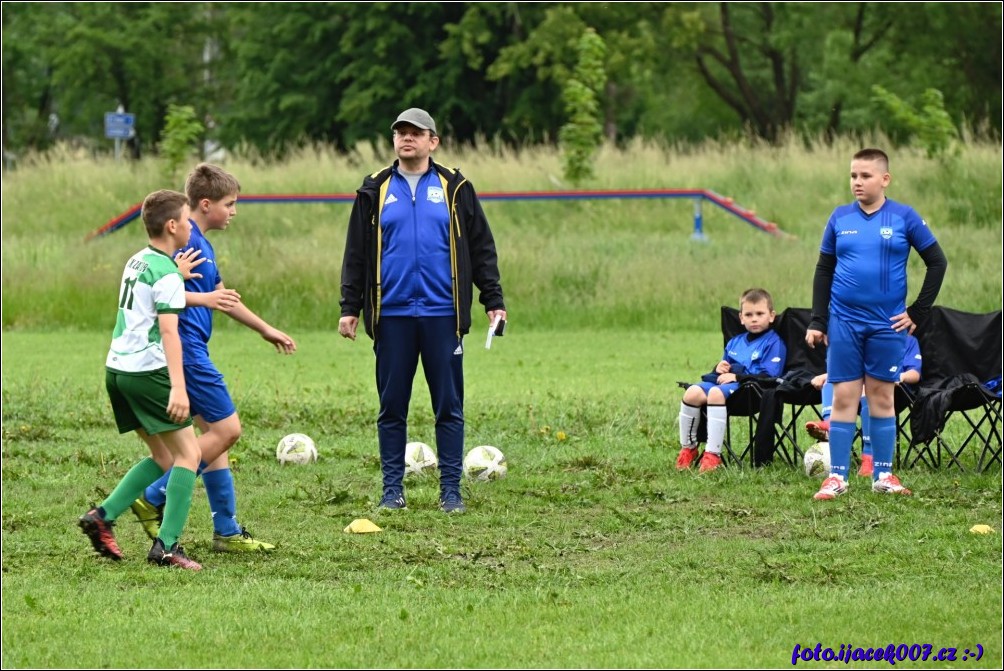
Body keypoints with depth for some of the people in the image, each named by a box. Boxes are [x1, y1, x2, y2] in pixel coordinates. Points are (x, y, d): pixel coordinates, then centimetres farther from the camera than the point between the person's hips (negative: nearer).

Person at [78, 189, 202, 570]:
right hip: (148, 369, -9)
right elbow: (168, 330, -21)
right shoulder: (167, 274, -11)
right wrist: (178, 387, -27)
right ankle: (166, 545, -9)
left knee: (163, 457, 18)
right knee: (188, 454, -2)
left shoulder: (137, 262, 15)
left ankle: (103, 516, 7)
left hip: (117, 368, 9)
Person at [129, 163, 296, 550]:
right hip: (186, 349, -10)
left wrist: (266, 330, 37)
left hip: (194, 352, 10)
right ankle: (155, 500, -6)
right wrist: (203, 299, -28)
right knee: (226, 429, -8)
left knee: (214, 433, 10)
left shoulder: (202, 244, 18)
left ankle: (226, 532, 13)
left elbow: (221, 296, 31)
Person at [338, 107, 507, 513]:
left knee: (449, 406, 1)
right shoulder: (376, 190, 9)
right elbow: (356, 253, 10)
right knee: (392, 407, 5)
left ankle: (451, 490, 7)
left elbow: (481, 249, 9)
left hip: (442, 314, -1)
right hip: (392, 316, 1)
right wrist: (349, 308, 5)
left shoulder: (455, 189, 7)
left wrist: (494, 301, 3)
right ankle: (392, 488, 12)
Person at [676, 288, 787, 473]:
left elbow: (768, 375, -10)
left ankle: (713, 454, -38)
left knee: (716, 393, -37)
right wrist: (719, 369, 10)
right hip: (724, 381, 7)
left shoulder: (774, 343, 1)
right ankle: (687, 449, -8)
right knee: (693, 393, -22)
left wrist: (736, 376, -12)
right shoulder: (735, 342, 27)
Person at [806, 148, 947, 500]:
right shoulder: (840, 218, 3)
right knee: (843, 398, 0)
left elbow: (937, 262, 2)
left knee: (882, 397, 6)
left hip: (887, 325, -1)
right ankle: (837, 477, 3)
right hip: (844, 323, 1)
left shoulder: (904, 217, -2)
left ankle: (883, 475, 12)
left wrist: (918, 313, -1)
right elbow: (823, 271, 8)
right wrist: (817, 322, 3)